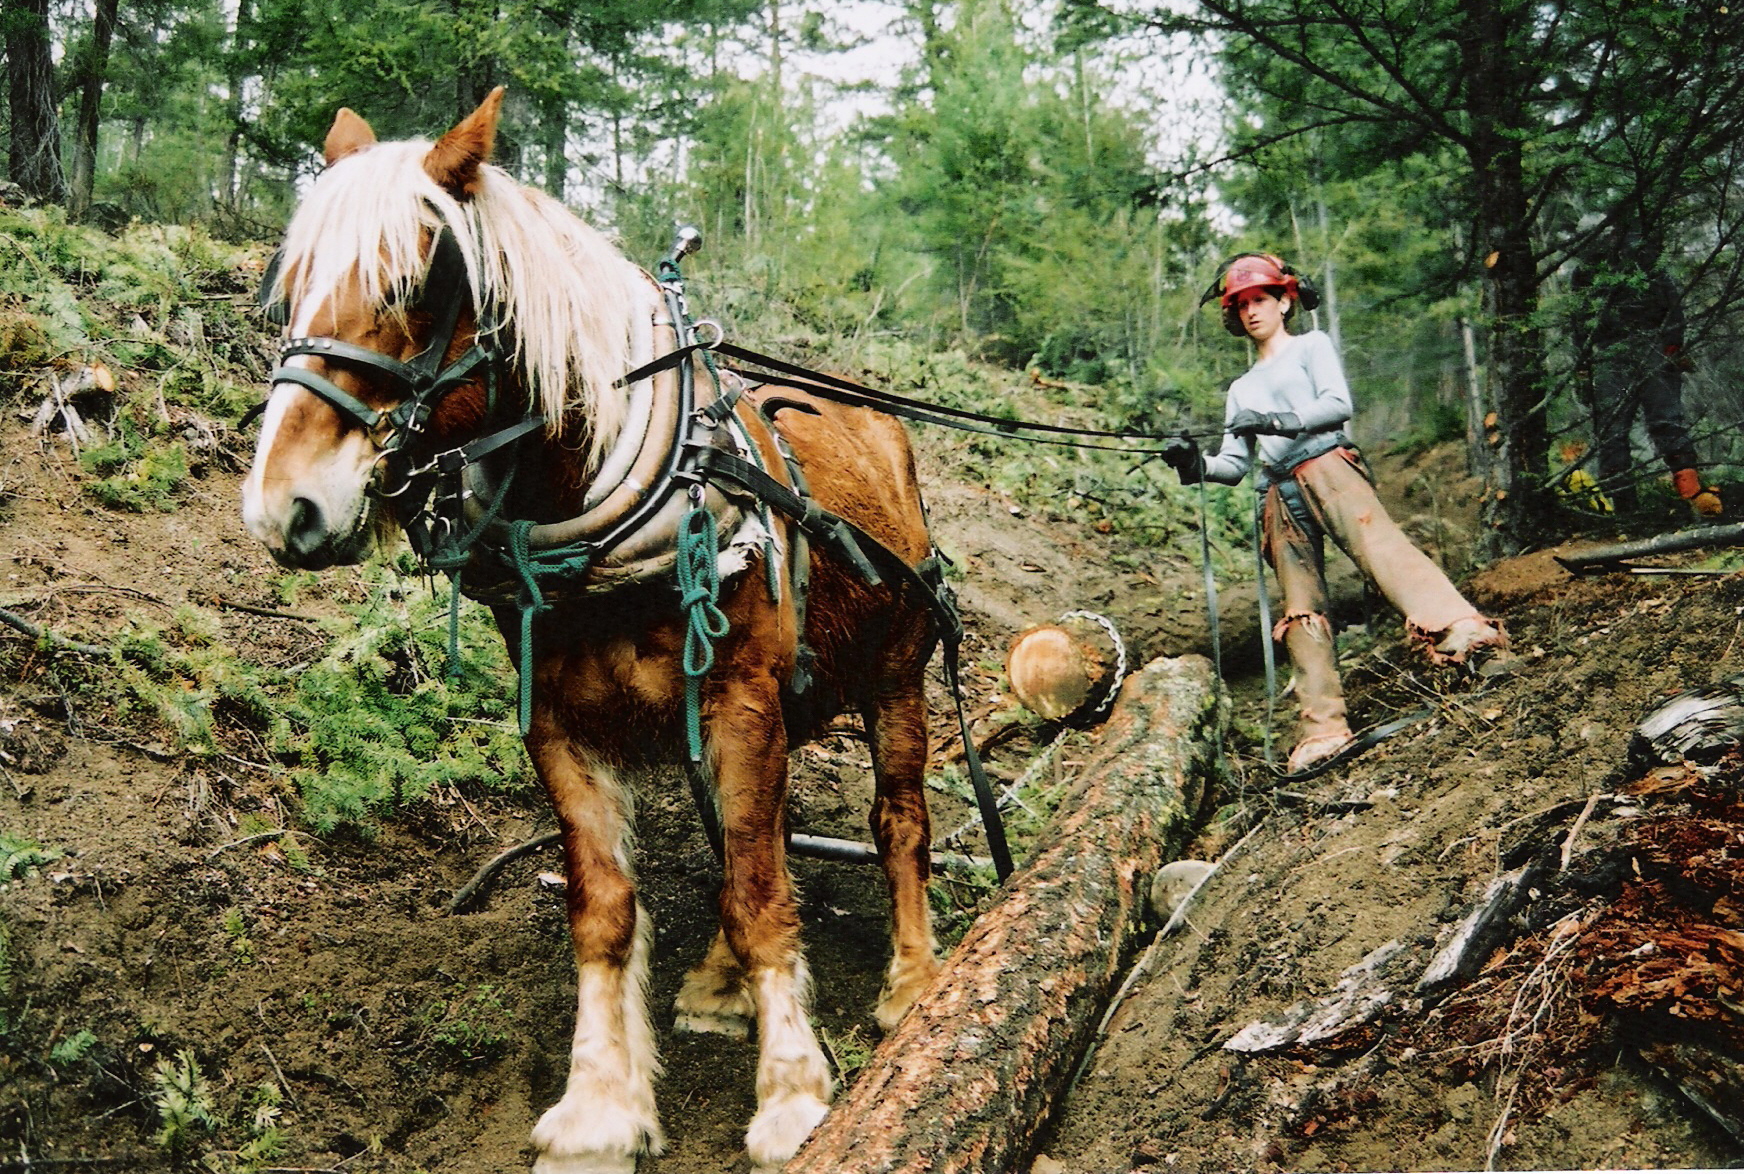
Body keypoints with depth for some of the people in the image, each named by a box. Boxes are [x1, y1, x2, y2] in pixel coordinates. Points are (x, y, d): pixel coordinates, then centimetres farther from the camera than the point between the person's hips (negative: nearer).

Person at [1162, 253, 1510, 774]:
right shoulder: (1242, 390, 30)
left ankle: (1465, 634, -51)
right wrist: (1195, 465, 0)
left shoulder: (1311, 346, 16)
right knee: (1302, 610, -6)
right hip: (1280, 496, 5)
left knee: (1379, 545, -31)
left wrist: (1274, 420, -17)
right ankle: (1323, 727, -12)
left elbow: (1338, 405, -3)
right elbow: (1234, 465, 22)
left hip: (1326, 469, -5)